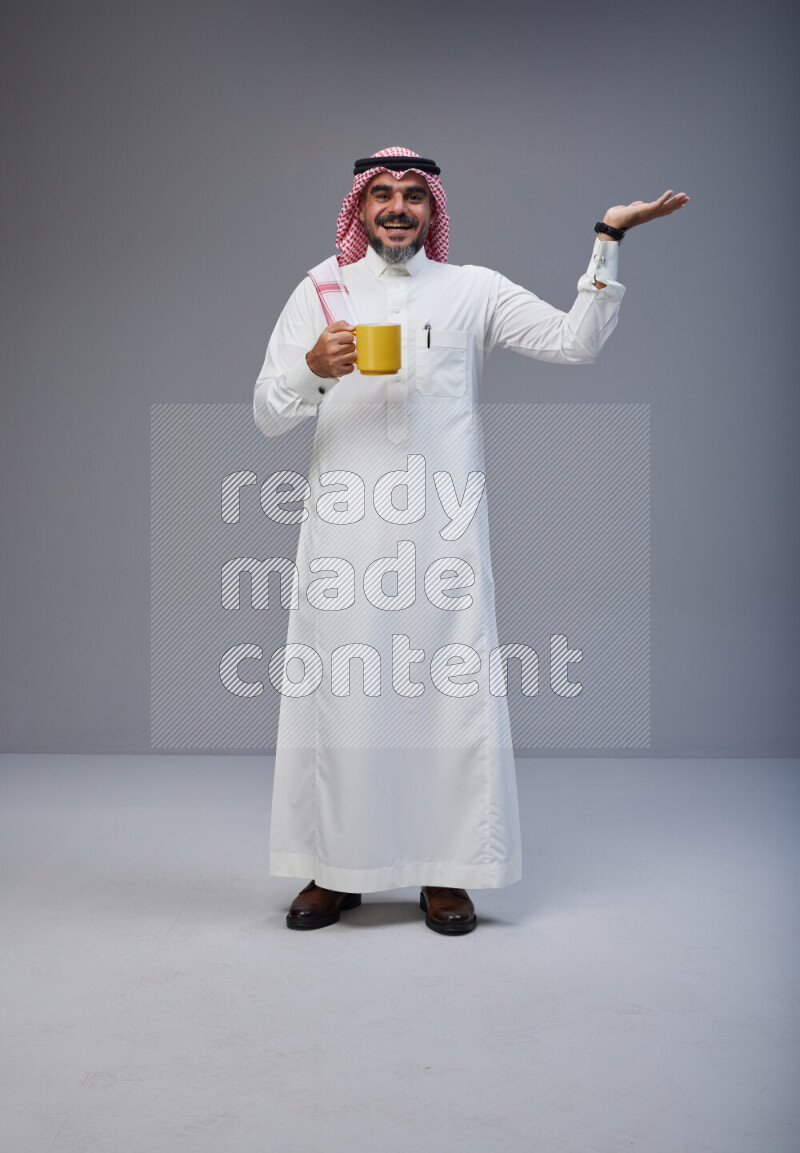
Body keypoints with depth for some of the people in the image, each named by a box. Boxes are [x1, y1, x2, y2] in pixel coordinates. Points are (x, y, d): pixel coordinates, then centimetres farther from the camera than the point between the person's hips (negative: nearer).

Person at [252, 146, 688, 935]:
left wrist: (608, 240, -2)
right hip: (345, 527, 1)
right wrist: (314, 368, -12)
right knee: (337, 692, 1)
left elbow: (576, 341, 4)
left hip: (442, 527, 0)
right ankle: (335, 870, 17)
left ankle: (445, 872, 13)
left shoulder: (474, 291, 13)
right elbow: (266, 414, 7)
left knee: (451, 689, -2)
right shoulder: (321, 290, 13)